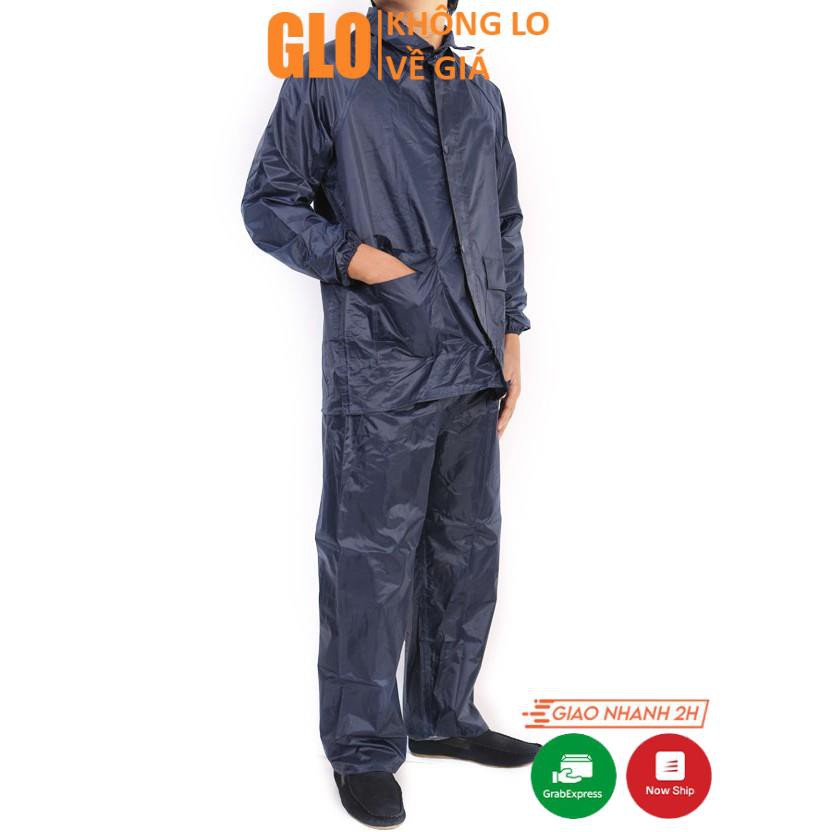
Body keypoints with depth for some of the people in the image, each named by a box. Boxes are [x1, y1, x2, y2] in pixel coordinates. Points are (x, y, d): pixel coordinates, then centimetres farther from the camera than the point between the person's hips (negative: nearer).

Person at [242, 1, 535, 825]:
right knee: (371, 557, -2)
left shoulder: (480, 95, 15)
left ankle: (444, 717, 29)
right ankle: (363, 750, 12)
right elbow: (268, 201, 0)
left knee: (467, 547, 13)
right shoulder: (327, 82, -1)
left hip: (471, 369, 6)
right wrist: (351, 256, -15)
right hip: (379, 371, -6)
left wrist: (509, 336, 13)